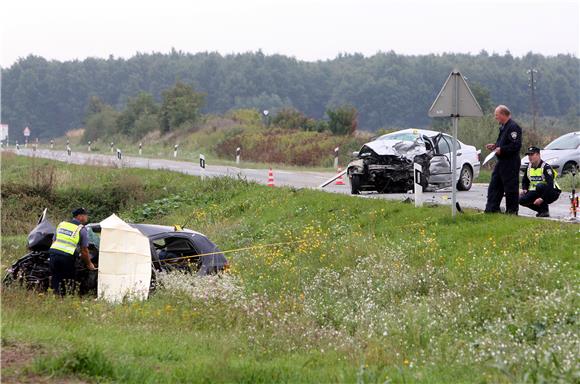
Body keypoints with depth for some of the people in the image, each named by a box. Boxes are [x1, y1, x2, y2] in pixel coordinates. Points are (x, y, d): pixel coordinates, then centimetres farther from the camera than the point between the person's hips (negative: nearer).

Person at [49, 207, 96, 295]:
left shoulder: (61, 224, 19)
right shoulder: (82, 229, 3)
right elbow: (84, 250, 3)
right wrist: (89, 264, 15)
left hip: (53, 252, 5)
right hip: (67, 256, -5)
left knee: (55, 278, 11)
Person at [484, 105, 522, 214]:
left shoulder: (513, 127, -16)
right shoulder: (503, 127, 16)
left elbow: (516, 145, -24)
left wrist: (501, 149, -21)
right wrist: (495, 146, 12)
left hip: (510, 163, -11)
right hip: (502, 162, 11)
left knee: (511, 187, -3)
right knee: (494, 185, 11)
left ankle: (512, 210, 4)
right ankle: (491, 209, 15)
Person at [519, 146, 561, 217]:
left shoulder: (546, 167, -19)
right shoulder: (529, 166, 5)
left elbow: (550, 185, -29)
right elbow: (525, 180, 20)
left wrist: (542, 198, -35)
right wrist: (524, 189, -1)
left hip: (552, 193, -7)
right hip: (537, 192, 7)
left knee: (539, 186, -38)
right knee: (521, 200, -16)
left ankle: (545, 211, -22)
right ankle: (540, 210, 4)